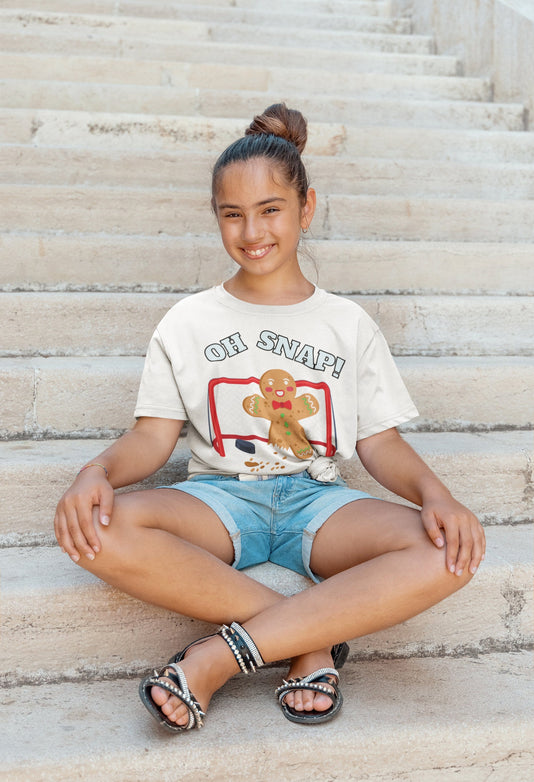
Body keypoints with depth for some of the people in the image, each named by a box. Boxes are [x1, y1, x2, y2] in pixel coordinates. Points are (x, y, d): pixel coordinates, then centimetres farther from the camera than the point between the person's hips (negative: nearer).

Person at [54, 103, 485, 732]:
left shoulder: (348, 324, 13)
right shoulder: (188, 322, 12)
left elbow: (380, 443, 8)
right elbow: (152, 436, 6)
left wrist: (433, 492, -13)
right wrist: (98, 470, -17)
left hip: (318, 499, 1)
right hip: (220, 499, 0)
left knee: (448, 553, -30)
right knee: (93, 529, -32)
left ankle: (217, 657, -26)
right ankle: (313, 638, -23)